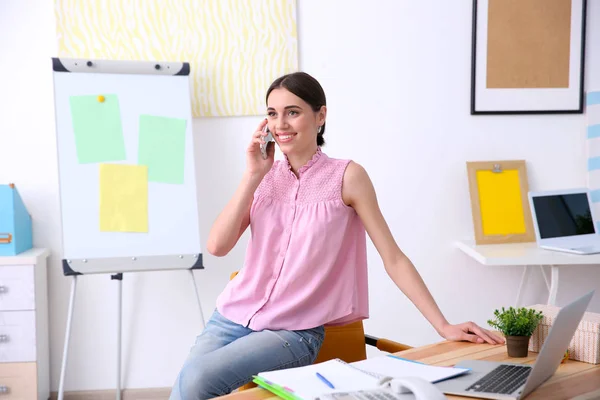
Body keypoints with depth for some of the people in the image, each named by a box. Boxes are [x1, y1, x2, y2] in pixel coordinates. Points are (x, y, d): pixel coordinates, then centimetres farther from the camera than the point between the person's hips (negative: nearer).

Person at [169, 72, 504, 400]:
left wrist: (444, 326, -10)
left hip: (294, 331, -4)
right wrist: (254, 176, -6)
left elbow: (393, 258, -5)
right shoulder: (264, 176, 8)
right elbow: (217, 246, -3)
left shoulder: (346, 176, -4)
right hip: (234, 315, 4)